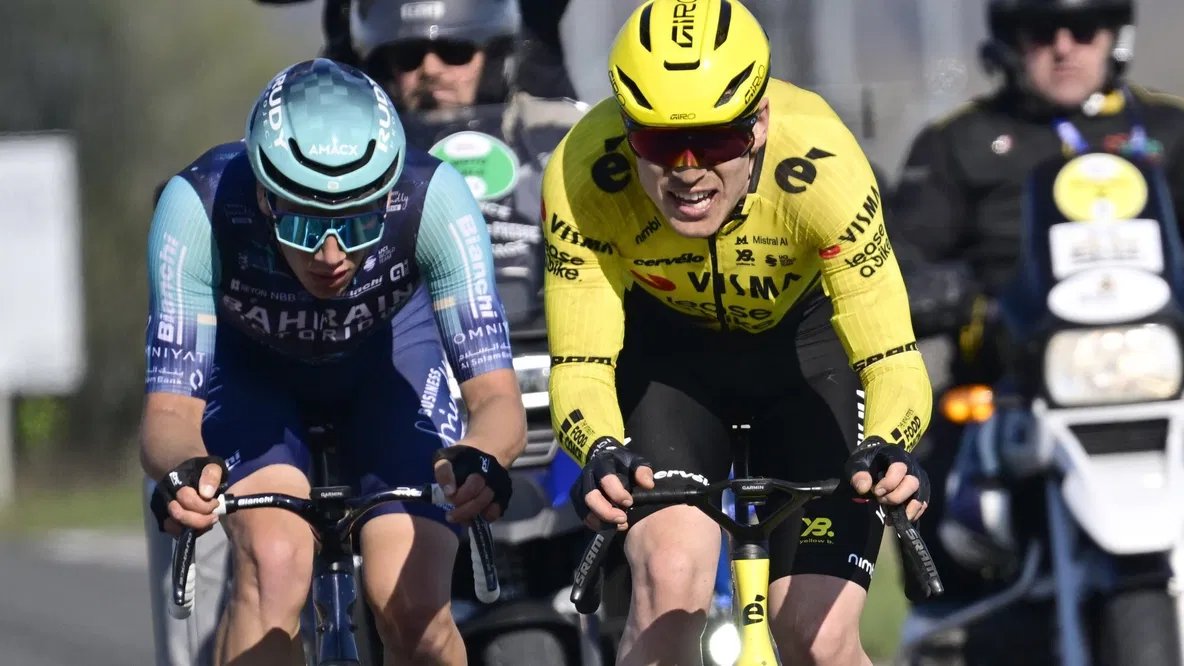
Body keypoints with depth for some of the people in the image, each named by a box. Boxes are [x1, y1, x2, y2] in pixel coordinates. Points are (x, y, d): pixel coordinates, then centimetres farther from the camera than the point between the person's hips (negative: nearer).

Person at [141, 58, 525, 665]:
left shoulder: (432, 199, -36)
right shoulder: (199, 209, -37)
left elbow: (498, 399, -36)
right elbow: (169, 410, -36)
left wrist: (478, 460, -59)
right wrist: (183, 470, -59)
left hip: (391, 348, 1)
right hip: (249, 359, -1)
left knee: (411, 608, -16)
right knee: (274, 563, -28)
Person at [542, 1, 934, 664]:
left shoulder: (820, 167, -36)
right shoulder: (584, 175, -32)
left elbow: (893, 359, -32)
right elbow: (580, 365, -28)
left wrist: (886, 450, -52)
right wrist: (602, 453, -49)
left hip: (810, 342, -1)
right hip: (667, 345, 1)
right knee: (672, 582, -24)